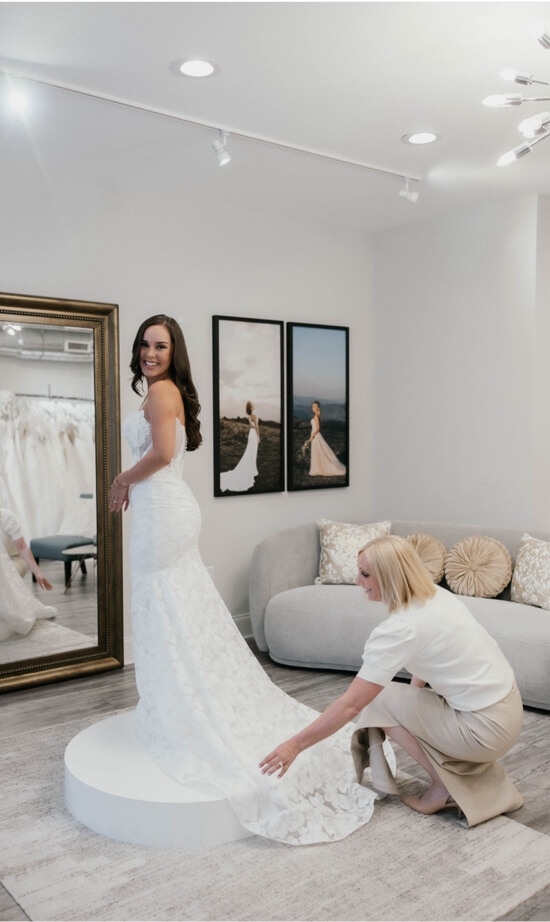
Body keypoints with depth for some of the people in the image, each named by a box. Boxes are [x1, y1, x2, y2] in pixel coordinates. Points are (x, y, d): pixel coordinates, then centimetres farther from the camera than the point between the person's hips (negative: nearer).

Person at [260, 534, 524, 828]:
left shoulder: (400, 628, -23)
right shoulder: (436, 596, 2)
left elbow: (351, 704, -22)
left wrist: (295, 745, -15)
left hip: (487, 727, -8)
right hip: (507, 710, 8)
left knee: (378, 700, 0)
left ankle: (445, 786, 7)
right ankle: (489, 781, 18)